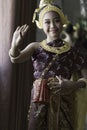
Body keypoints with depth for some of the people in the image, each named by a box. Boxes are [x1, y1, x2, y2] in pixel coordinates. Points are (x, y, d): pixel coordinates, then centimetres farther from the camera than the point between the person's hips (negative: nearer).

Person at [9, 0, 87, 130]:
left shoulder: (70, 51, 4)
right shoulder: (36, 47, 4)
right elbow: (16, 58, -14)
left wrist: (74, 85, -14)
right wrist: (15, 45, -35)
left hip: (64, 104, 0)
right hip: (40, 103, 0)